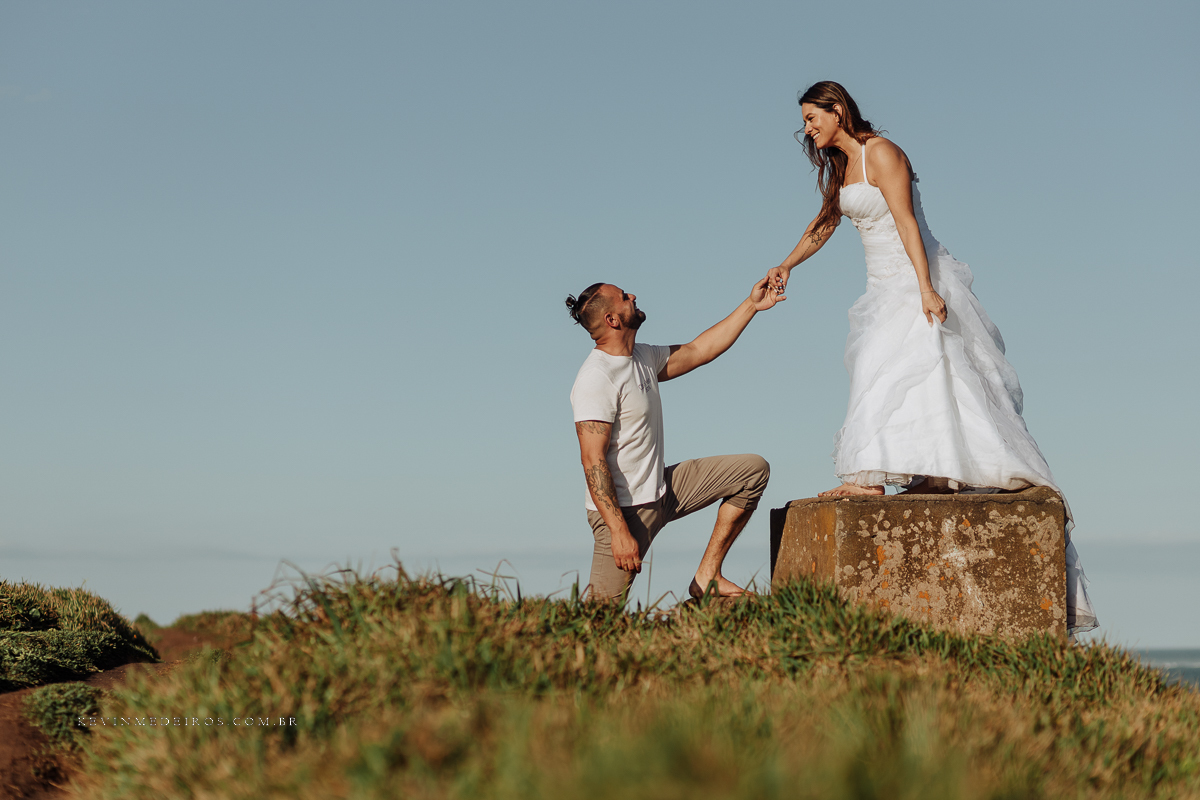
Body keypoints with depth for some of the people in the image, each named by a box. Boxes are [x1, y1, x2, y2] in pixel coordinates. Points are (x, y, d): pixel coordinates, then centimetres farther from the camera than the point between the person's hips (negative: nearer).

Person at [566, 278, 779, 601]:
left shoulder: (644, 358, 8)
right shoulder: (596, 379, -21)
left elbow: (698, 351, 20)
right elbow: (593, 461, -25)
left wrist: (751, 305, 18)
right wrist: (619, 532, -30)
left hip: (662, 491, 9)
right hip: (623, 509, -9)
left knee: (754, 470, 7)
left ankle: (707, 576, 5)